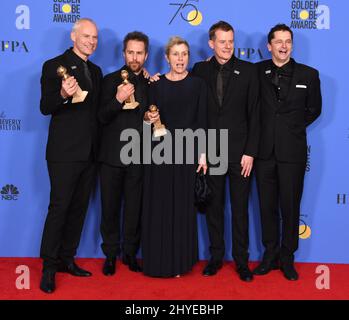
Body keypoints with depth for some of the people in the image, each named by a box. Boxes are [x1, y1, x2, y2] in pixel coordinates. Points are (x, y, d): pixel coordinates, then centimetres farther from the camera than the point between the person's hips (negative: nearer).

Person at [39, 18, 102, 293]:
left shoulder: (96, 71, 15)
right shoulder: (54, 66, -5)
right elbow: (45, 108, -13)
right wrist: (63, 94, -29)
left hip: (90, 154, 7)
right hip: (65, 153, -7)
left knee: (79, 209, 13)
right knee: (59, 208, -3)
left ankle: (67, 259, 26)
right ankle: (49, 267, 9)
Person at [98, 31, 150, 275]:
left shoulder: (152, 84, 7)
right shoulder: (111, 80, 3)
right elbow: (103, 118, -6)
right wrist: (118, 99, -21)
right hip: (112, 155, -1)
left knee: (134, 208, 5)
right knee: (110, 207, 7)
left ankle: (130, 253, 21)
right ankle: (111, 254, 21)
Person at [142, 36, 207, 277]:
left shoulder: (197, 84, 3)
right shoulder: (157, 84, 5)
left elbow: (202, 122, 1)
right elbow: (149, 117, 8)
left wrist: (203, 156, -3)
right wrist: (148, 118, -15)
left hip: (187, 152, 0)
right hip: (159, 151, 1)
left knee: (183, 207, 5)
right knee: (159, 206, 3)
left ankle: (181, 260, 17)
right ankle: (158, 261, 16)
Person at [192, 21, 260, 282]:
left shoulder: (248, 71, 0)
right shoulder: (200, 70, 4)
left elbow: (254, 115, -2)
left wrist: (250, 152, -6)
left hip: (240, 153, -1)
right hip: (211, 153, 1)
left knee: (240, 209, 6)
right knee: (214, 208, 10)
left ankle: (242, 260, 18)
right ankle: (216, 257, 22)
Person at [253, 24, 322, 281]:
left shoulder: (308, 74, 2)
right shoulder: (257, 71, 1)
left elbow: (314, 109, 12)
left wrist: (294, 126, 8)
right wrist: (264, 128, 1)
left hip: (292, 151, -1)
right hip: (264, 150, 1)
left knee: (290, 206, 6)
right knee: (267, 205, 9)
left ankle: (287, 257, 21)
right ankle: (270, 254, 24)